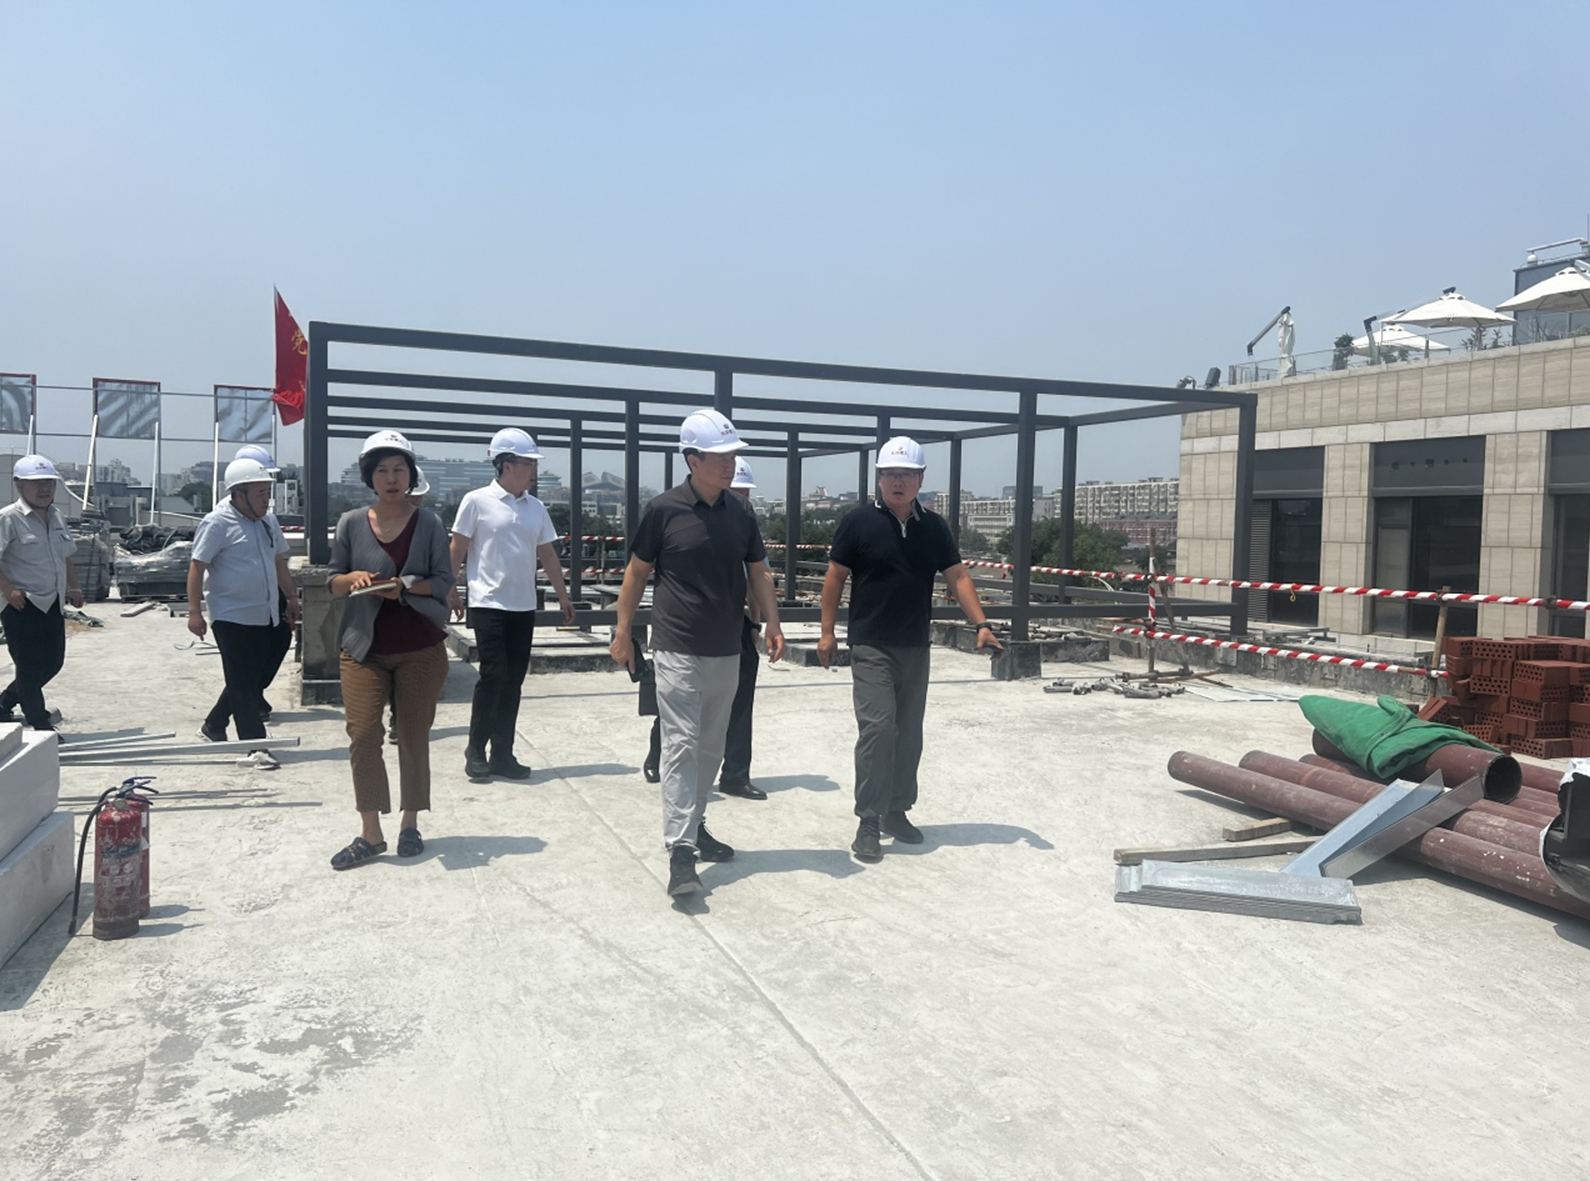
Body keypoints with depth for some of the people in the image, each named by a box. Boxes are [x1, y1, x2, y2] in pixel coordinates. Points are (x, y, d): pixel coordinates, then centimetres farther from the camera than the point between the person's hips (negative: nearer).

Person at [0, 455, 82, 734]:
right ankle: (40, 726, 10)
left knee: (52, 663, 14)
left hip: (52, 603, 8)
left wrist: (72, 587, 13)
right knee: (30, 668, 0)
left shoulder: (57, 516, 11)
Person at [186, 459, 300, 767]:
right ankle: (254, 747, -2)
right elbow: (197, 567, -11)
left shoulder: (267, 522, 12)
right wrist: (195, 611, -15)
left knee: (251, 681, 14)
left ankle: (213, 727, 32)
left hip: (264, 617, 8)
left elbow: (279, 562, 23)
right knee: (243, 683, -4)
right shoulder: (217, 522, -11)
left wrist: (291, 597, 21)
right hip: (232, 617, -8)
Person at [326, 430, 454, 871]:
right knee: (362, 735, -6)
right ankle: (370, 834, 3)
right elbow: (332, 581, 9)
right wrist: (353, 577, -13)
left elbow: (444, 581, -1)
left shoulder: (429, 523, 0)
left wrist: (406, 587, -18)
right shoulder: (351, 523, 4)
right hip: (365, 648, 1)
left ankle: (410, 825, 20)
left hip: (420, 648, -1)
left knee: (414, 736, 6)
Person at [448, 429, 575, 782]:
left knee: (513, 680, 7)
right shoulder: (477, 501, -4)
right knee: (494, 676, -8)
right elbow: (457, 550, 0)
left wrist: (563, 596, 15)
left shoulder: (536, 508, 10)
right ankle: (476, 751, 8)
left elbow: (548, 555, 15)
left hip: (523, 607, 5)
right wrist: (450, 591, -1)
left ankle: (502, 754, 16)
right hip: (489, 605, -5)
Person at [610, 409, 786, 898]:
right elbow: (637, 572, 0)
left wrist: (772, 624, 3)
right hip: (678, 651, -5)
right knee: (681, 744, -8)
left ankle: (694, 824, 30)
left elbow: (757, 572, 13)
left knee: (711, 747, 14)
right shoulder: (664, 510, -9)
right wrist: (622, 632, 1)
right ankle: (679, 848, -7)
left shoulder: (740, 514, 5)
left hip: (726, 652, 5)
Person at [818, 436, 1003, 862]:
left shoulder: (933, 527, 6)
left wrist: (981, 624, -6)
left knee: (909, 732, 11)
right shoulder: (859, 523, -5)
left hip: (916, 647, 5)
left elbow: (957, 577, 5)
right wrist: (827, 631, -5)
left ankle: (897, 810, 25)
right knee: (877, 727, -12)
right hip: (871, 646, -5)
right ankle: (868, 823, -5)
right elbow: (835, 577, -1)